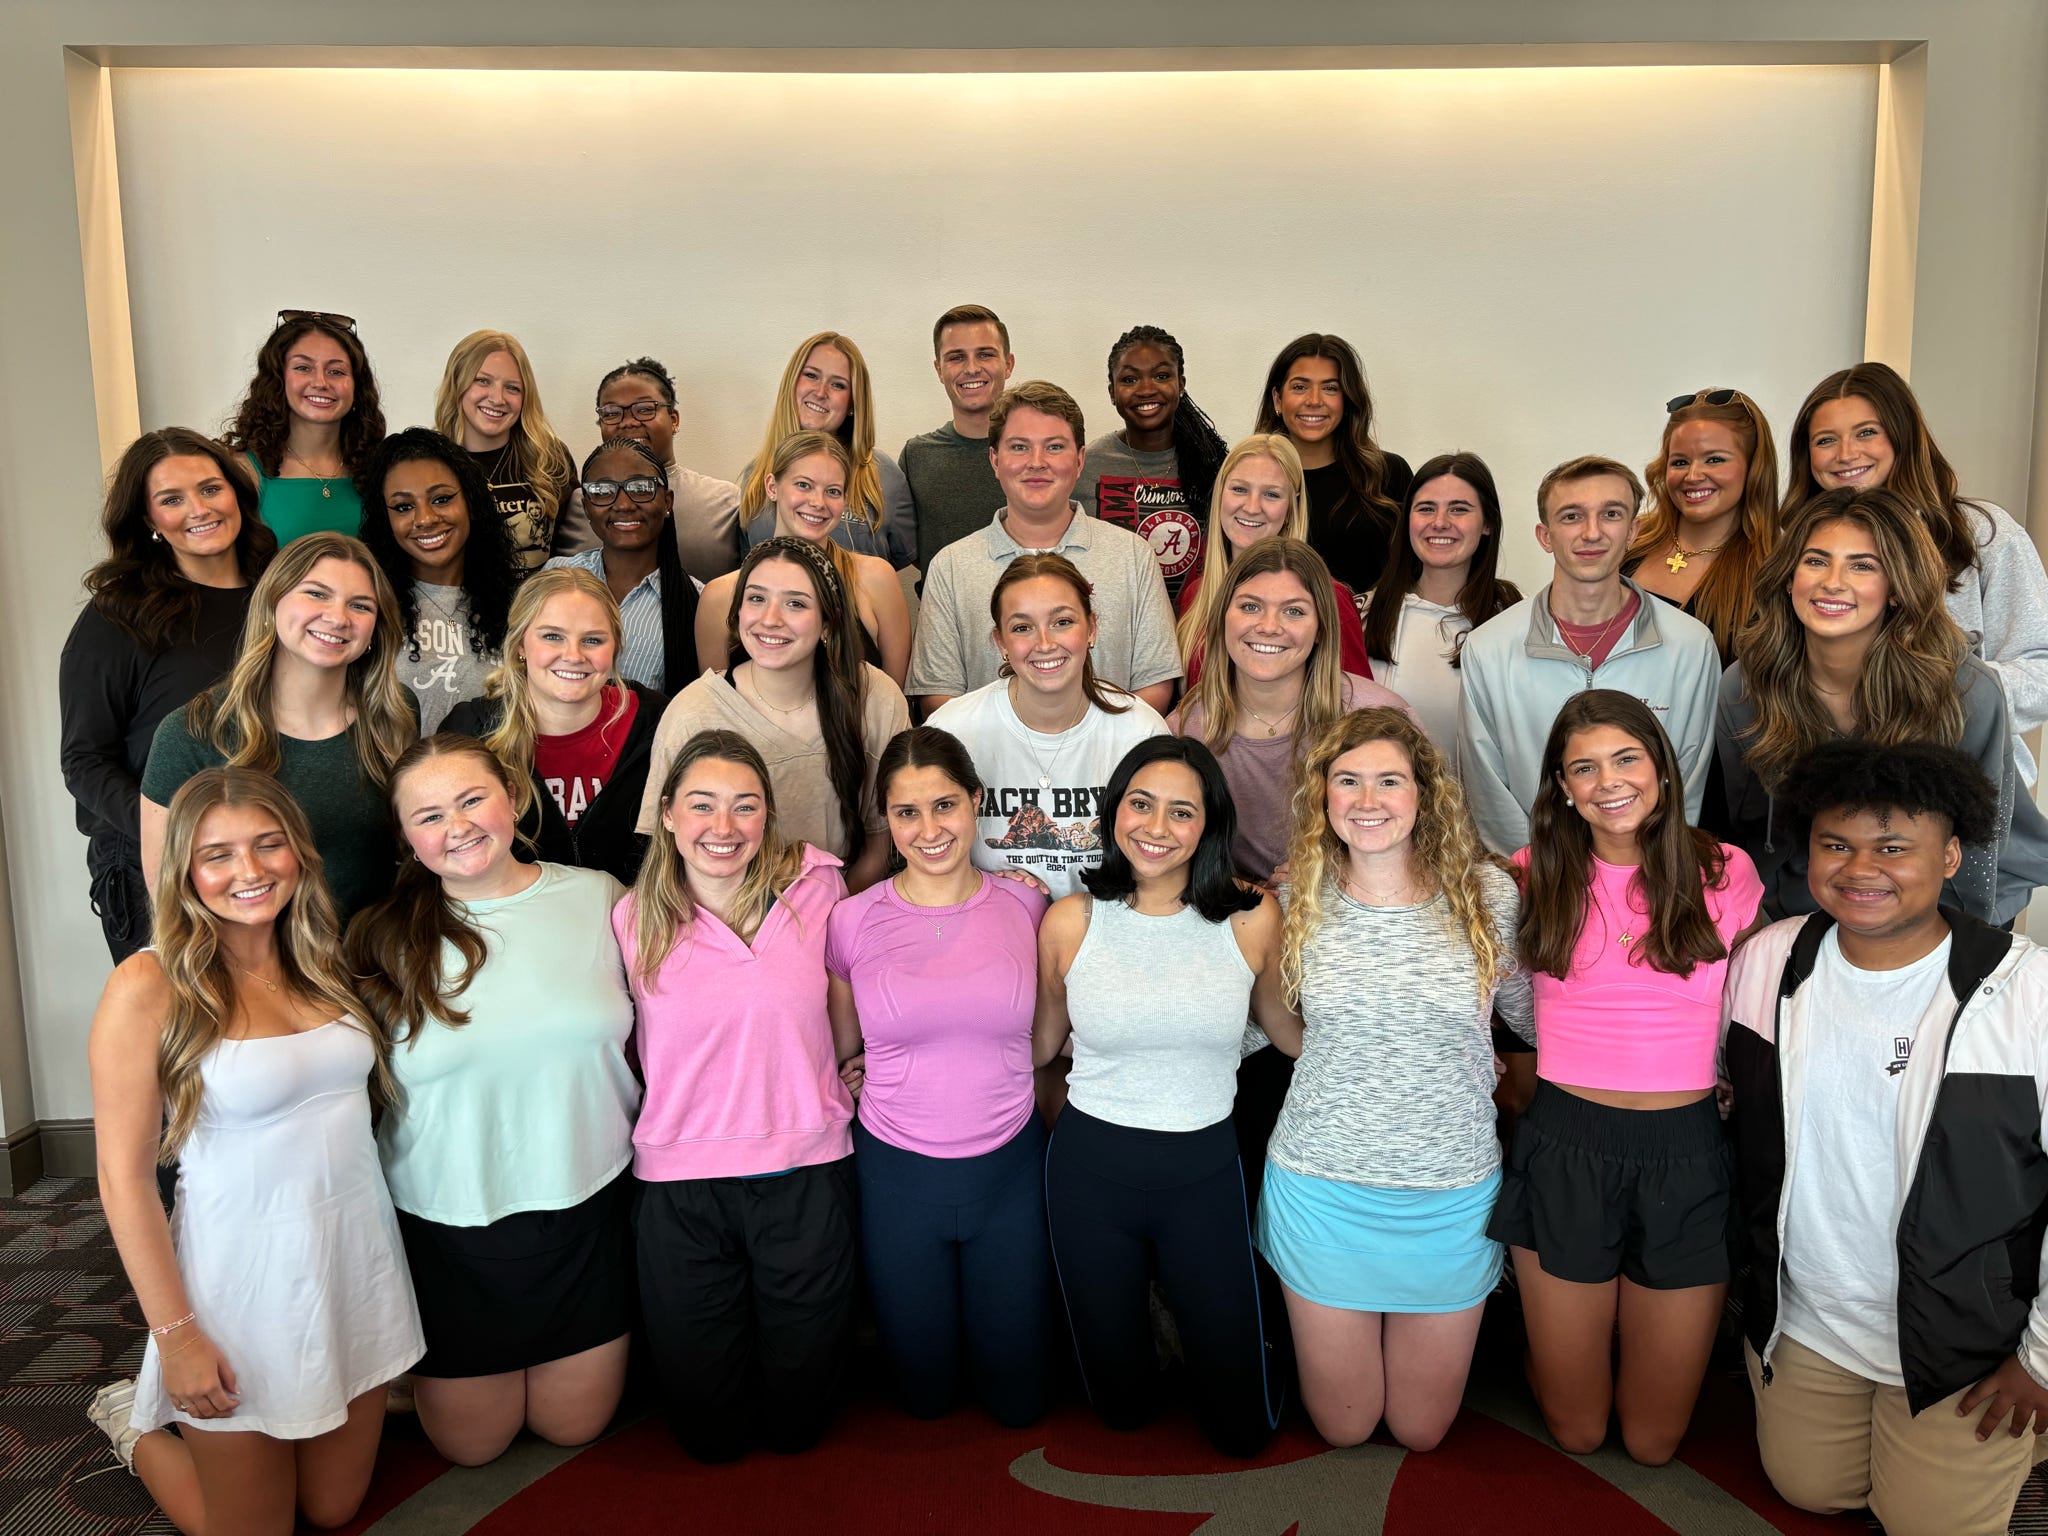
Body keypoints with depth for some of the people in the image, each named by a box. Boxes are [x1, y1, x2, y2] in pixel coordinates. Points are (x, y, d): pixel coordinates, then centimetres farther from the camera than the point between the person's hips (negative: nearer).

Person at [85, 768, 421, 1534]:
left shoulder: (321, 965, 2)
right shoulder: (150, 987, -15)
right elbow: (124, 1180, -13)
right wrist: (175, 1334, -13)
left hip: (358, 1254, 5)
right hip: (247, 1272, -5)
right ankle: (137, 1422, 38)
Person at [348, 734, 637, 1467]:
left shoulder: (597, 897, -6)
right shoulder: (386, 940, -10)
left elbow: (643, 1034, 5)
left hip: (587, 1208, 1)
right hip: (450, 1227, -1)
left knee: (573, 1424, 17)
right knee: (469, 1445, 17)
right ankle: (410, 1369, 45)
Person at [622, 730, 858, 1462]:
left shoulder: (815, 887, -5)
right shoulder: (634, 920, -4)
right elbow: (624, 1051, 10)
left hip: (805, 1175, 0)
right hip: (680, 1187, 1)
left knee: (795, 1422, 12)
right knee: (709, 1434, 12)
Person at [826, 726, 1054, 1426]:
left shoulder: (1024, 905, -7)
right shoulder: (852, 921, -10)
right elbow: (840, 1051, 6)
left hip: (1010, 1165, 1)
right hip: (897, 1174, 0)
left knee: (1018, 1400, 15)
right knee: (923, 1394, 17)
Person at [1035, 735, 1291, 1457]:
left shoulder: (1251, 918, -8)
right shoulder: (1071, 921, -7)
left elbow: (1287, 1027, 7)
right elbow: (1038, 1044, 5)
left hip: (1204, 1171, 0)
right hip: (1090, 1168, 0)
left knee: (1242, 1426, 10)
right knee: (1119, 1406, 18)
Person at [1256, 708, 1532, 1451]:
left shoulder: (1486, 893, -8)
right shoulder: (1300, 897, -6)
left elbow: (1531, 1015, 4)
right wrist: (1336, 1065, -2)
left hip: (1450, 1193, 0)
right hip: (1321, 1187, 0)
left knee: (1421, 1431, 16)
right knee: (1342, 1428, 14)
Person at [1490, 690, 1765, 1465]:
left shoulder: (1726, 873, 0)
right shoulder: (1533, 876, -1)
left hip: (1687, 1149, 0)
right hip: (1564, 1146, 0)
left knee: (1653, 1442, 12)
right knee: (1575, 1431, 11)